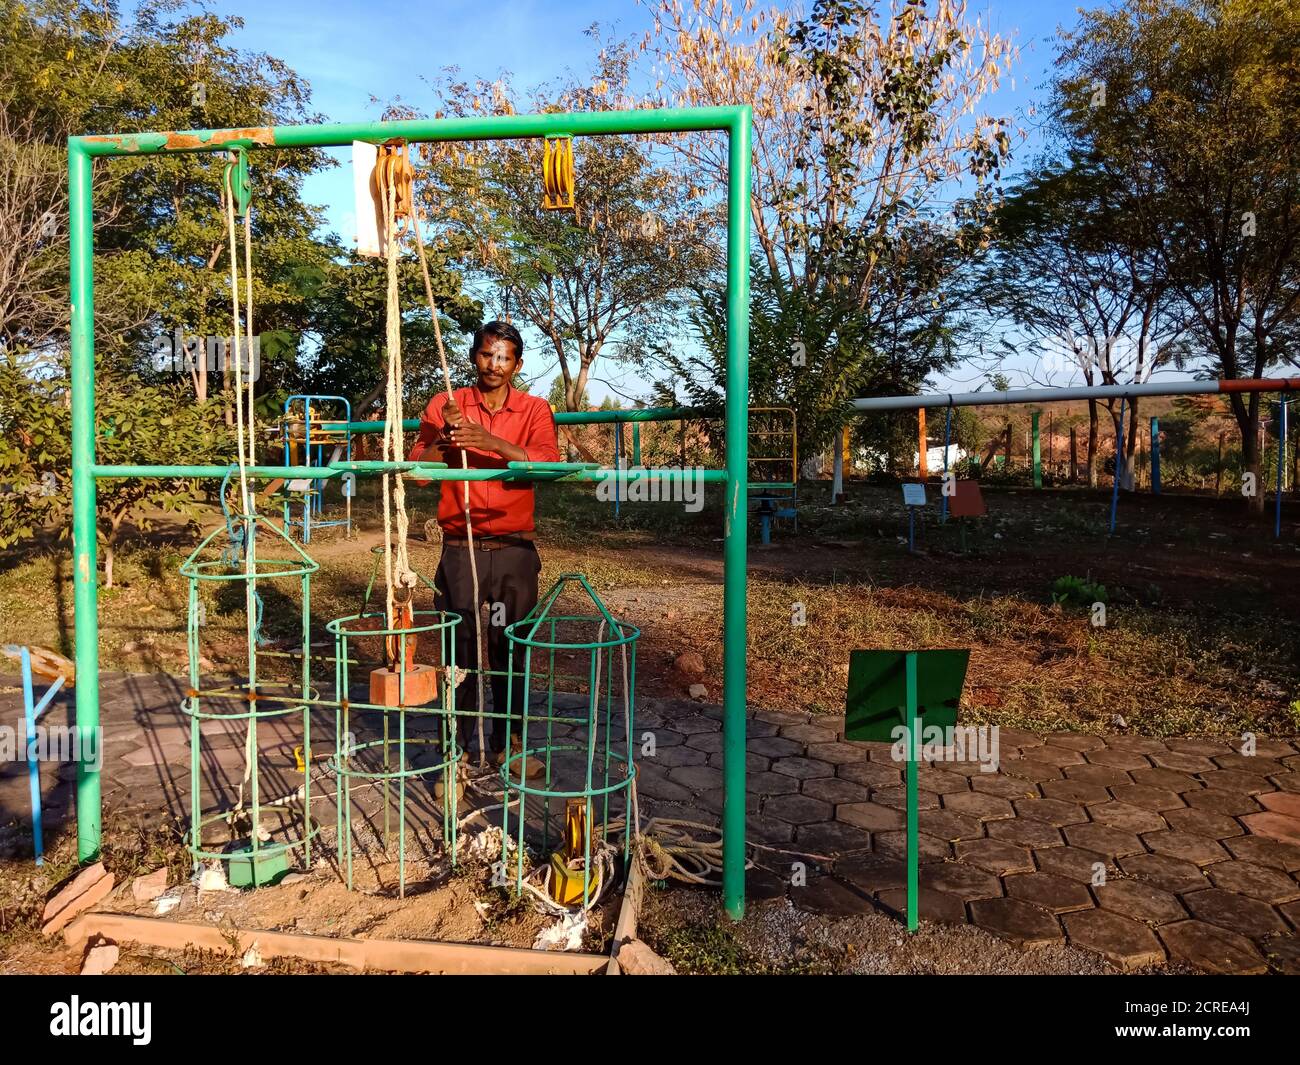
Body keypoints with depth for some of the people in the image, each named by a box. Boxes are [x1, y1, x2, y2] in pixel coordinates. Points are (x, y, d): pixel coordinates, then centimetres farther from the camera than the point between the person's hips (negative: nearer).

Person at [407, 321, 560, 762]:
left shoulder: (534, 410, 4)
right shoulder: (444, 405, 5)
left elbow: (549, 465, -14)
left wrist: (493, 442, -26)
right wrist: (444, 436, -20)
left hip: (514, 551, 0)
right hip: (460, 551, 0)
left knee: (510, 652, 7)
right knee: (460, 649, 0)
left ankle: (506, 745, 22)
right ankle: (456, 747, 12)